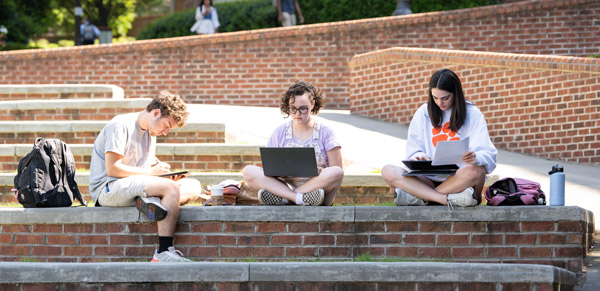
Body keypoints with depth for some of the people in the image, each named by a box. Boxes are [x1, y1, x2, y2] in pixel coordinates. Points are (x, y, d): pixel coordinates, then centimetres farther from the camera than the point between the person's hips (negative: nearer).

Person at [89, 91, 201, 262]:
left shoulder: (150, 133, 19)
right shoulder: (121, 126, -10)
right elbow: (112, 169, -18)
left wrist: (167, 175, -3)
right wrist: (150, 171, -13)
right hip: (107, 189, -9)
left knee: (193, 186, -5)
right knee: (171, 188, -30)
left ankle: (151, 203, -30)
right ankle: (164, 253, -37)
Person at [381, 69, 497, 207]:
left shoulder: (472, 114, 4)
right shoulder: (424, 113, 14)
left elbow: (488, 155, -5)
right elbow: (412, 150, 13)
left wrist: (476, 158, -31)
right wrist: (419, 156, -13)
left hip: (460, 179, -3)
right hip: (431, 179, 3)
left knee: (476, 170, -38)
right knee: (388, 171, -22)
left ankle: (417, 197, -30)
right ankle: (449, 199, -38)